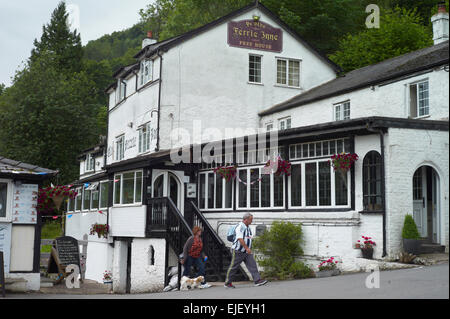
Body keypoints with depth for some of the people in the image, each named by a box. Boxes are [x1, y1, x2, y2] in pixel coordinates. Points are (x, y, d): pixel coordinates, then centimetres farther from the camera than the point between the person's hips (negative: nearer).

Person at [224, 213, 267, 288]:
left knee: (252, 264, -4)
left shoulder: (248, 227, 13)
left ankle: (257, 280, -8)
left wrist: (249, 249, 21)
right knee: (233, 267, 0)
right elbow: (240, 239, -24)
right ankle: (227, 283, 11)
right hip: (238, 251, -8)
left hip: (246, 251, 8)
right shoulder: (240, 227, -16)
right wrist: (247, 248, -24)